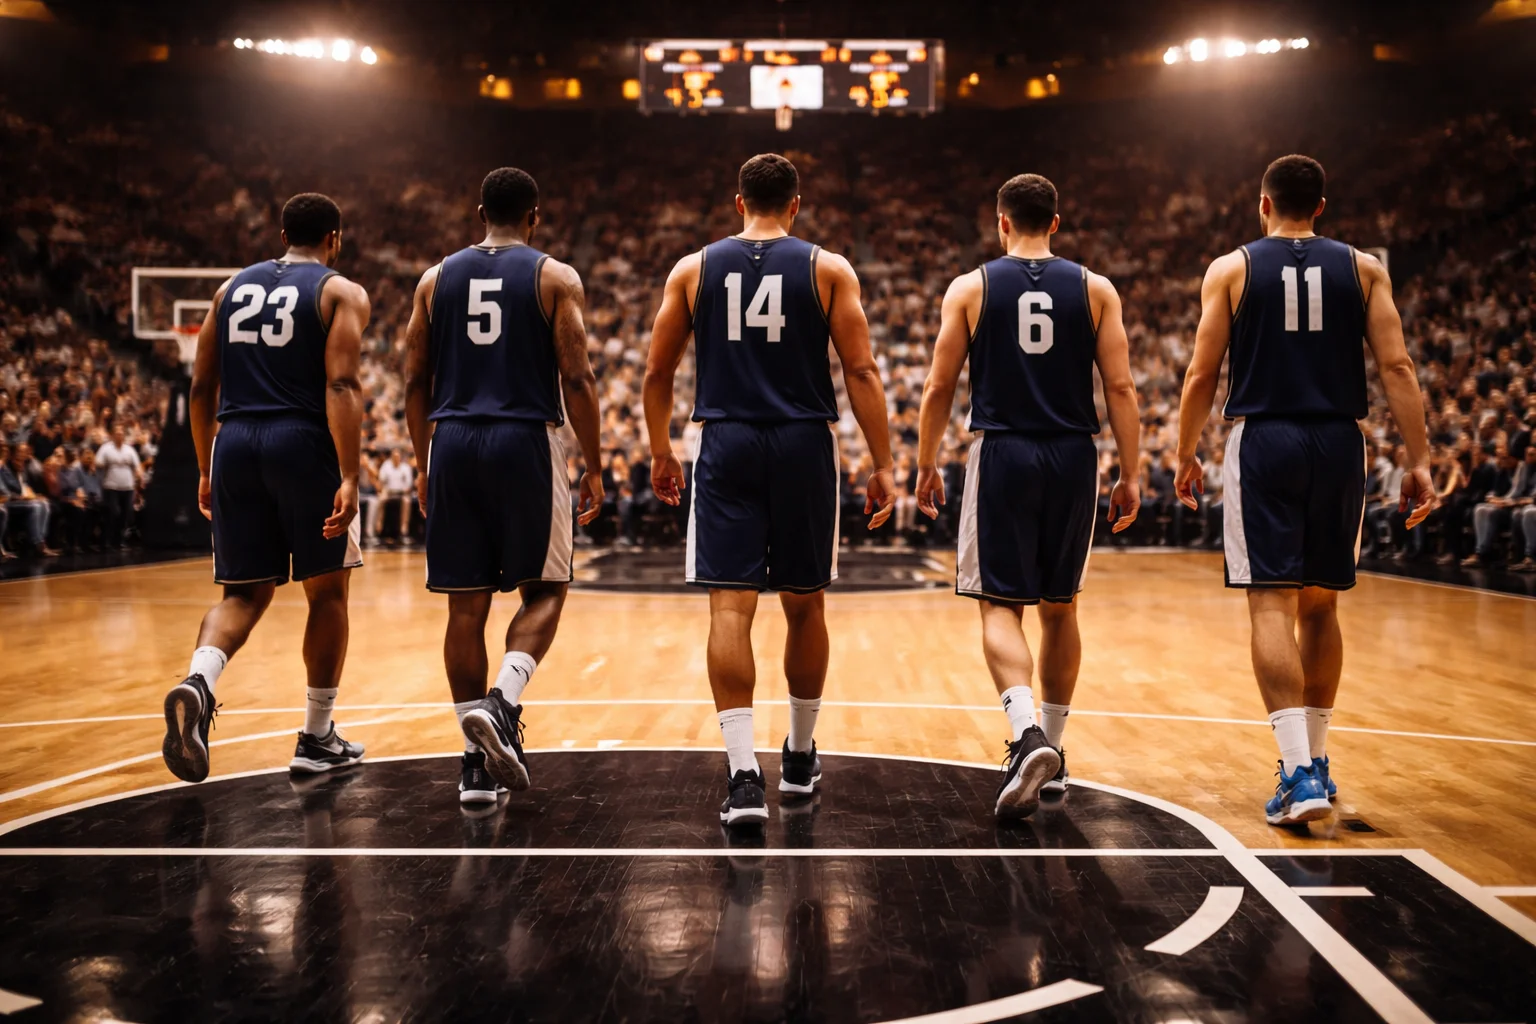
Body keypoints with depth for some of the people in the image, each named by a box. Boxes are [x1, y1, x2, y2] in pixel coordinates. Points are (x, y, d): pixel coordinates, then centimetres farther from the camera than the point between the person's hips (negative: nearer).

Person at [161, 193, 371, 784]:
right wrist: (349, 478, -18)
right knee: (327, 591, 11)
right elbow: (341, 387, -13)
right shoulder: (341, 293, 1)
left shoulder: (232, 287, 16)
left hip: (235, 445, 4)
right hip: (302, 443, -4)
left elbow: (202, 387, 13)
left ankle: (198, 682, -20)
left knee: (243, 592, 10)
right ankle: (317, 739, 17)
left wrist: (206, 470, 20)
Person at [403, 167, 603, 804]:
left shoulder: (436, 278, 11)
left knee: (466, 605, 7)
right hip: (525, 441, -3)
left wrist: (424, 465, 18)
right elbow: (577, 380, -5)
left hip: (453, 442, 3)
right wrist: (593, 468, 0)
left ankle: (477, 762, 10)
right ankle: (501, 701, -13)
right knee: (544, 589, 11)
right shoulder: (554, 278, 1)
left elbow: (416, 382, 10)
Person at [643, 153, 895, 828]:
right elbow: (861, 372, -3)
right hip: (803, 445, 0)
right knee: (804, 606, 14)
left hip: (727, 445, 0)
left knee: (730, 608, -3)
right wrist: (882, 465, -1)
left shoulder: (693, 269, 7)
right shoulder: (828, 270, 3)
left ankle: (743, 774, -14)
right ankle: (800, 759, 29)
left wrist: (660, 454, 19)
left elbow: (657, 372, 8)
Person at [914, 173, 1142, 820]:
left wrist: (926, 465, 11)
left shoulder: (970, 288, 2)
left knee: (1000, 606, 1)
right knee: (1059, 606, 15)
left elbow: (939, 389, 1)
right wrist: (1130, 475, 3)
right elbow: (1120, 389, -1)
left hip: (1002, 454, -2)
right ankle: (1050, 753, 25)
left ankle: (1027, 731, -23)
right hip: (1072, 457, 2)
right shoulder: (1095, 289, 5)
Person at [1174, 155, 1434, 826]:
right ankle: (1315, 761, 23)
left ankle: (1299, 772, -15)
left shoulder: (1231, 268, 4)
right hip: (1338, 443, 3)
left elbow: (1202, 375, 0)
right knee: (1320, 605, 15)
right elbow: (1395, 367, -1)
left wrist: (1186, 456, 11)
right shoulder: (1363, 268, 8)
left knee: (1272, 605, -5)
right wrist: (1419, 461, 0)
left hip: (1264, 440, -2)